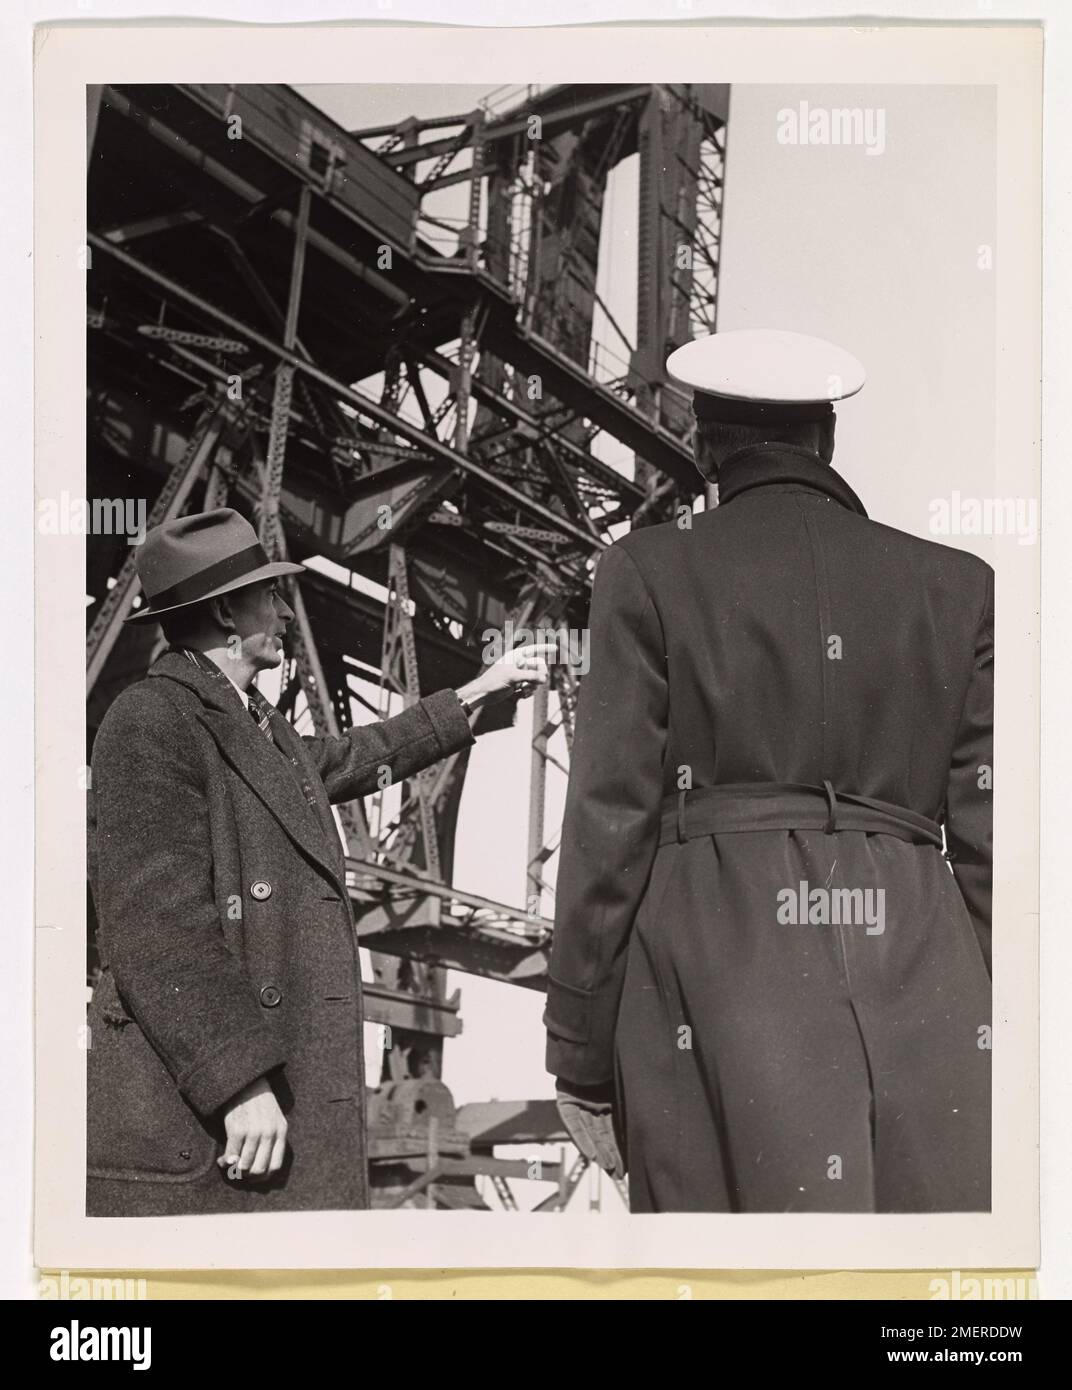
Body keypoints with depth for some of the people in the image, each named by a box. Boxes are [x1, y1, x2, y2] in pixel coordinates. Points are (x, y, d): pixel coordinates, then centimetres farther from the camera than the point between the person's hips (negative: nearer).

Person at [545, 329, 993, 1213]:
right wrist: (1002, 1051, 11)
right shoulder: (957, 587, 13)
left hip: (719, 974, -2)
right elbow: (990, 838, 7)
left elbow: (612, 820, 1)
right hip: (925, 996, 2)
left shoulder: (651, 574, 5)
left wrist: (583, 1062, 5)